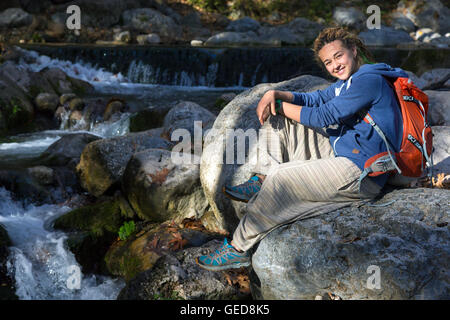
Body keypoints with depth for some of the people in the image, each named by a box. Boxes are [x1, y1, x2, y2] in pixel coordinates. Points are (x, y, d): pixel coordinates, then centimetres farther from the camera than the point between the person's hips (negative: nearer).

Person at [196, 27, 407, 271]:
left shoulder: (369, 80, -16)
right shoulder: (348, 81, 15)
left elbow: (324, 117, -20)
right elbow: (312, 100, 16)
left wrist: (280, 106, -8)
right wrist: (275, 94, -4)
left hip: (361, 174, -11)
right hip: (340, 153, 11)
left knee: (280, 179, -24)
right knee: (281, 117, 9)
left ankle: (239, 249, -15)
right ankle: (260, 182, 1)